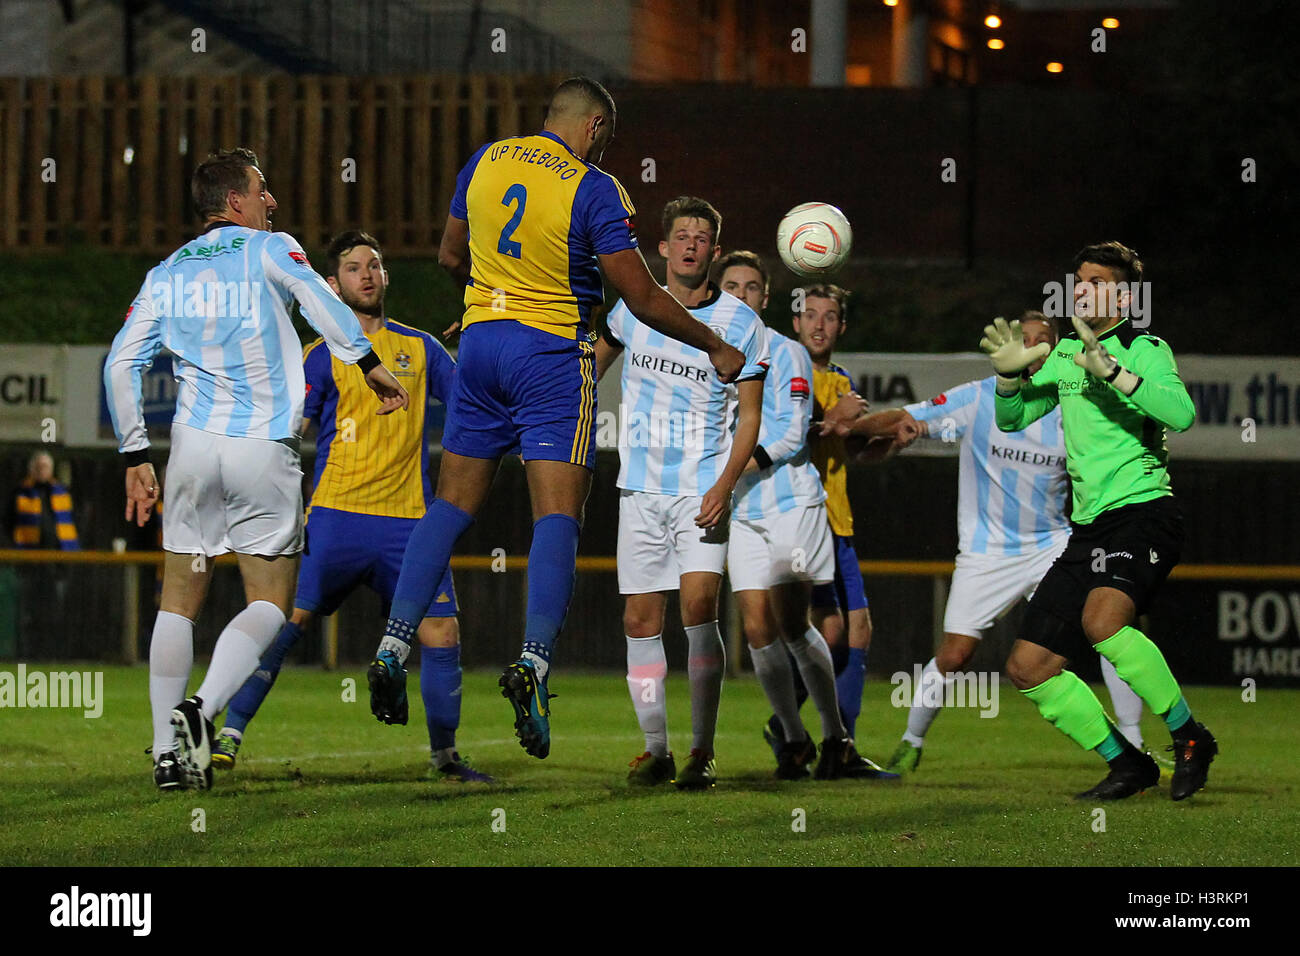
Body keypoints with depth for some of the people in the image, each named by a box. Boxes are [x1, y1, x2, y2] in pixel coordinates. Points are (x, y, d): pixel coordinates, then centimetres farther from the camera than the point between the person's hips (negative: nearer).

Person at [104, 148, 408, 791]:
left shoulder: (164, 275, 13)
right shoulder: (269, 250, 3)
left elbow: (120, 365, 8)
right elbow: (322, 304, -15)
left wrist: (135, 457, 12)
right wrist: (370, 364, -8)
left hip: (194, 448, 3)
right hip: (266, 450, -3)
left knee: (178, 601, 12)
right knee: (268, 604, 4)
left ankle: (167, 752, 7)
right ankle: (204, 708, -19)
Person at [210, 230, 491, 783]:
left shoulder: (420, 348, 16)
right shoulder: (324, 355, 7)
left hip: (409, 519, 2)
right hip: (337, 513, -2)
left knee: (441, 631, -5)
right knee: (286, 620, -11)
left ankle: (445, 756, 10)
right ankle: (228, 736, -5)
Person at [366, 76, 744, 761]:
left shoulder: (486, 161, 7)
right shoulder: (593, 189, -9)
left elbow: (451, 256, 17)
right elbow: (642, 298, -9)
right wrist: (713, 347, 3)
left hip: (480, 340, 5)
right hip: (553, 352, -5)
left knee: (453, 502, 12)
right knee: (557, 516, -7)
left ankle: (393, 648, 4)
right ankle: (533, 660, -25)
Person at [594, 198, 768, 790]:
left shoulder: (741, 323, -3)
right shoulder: (634, 309, 4)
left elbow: (749, 415, -2)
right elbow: (596, 361, 22)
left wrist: (724, 486, -14)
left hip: (703, 490, -3)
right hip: (641, 489, 3)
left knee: (699, 606, -17)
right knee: (641, 619, 0)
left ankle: (703, 752, -11)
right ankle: (655, 750, 9)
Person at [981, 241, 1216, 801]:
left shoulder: (1145, 350, -4)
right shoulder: (1064, 353, 16)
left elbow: (1181, 413, -22)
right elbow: (1012, 419, 20)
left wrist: (1111, 371, -31)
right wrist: (1010, 375, 0)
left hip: (1143, 509, -8)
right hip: (1090, 527, 8)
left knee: (1102, 620, -35)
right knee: (1027, 667, 2)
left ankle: (1189, 737, -17)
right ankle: (1127, 765, 14)